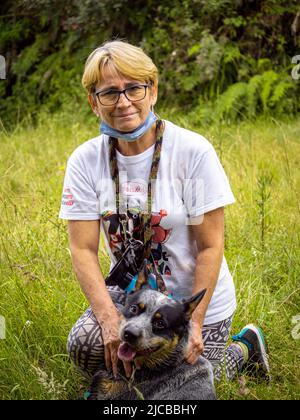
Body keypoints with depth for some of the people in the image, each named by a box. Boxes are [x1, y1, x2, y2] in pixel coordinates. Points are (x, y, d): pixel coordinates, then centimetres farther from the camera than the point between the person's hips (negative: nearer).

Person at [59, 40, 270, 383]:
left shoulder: (194, 151, -15)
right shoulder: (85, 161, -7)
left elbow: (210, 247, -13)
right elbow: (83, 249, -10)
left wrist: (194, 322, -18)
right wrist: (109, 320, -22)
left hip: (198, 302, -2)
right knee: (84, 342, -25)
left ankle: (244, 346, 25)